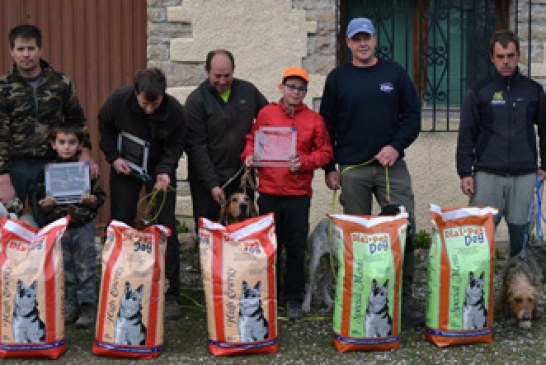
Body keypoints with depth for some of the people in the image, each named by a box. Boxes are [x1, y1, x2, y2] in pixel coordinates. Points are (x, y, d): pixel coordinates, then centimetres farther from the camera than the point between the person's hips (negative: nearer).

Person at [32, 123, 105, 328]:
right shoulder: (47, 171, 2)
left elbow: (100, 195, 4)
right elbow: (37, 199, 6)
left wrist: (92, 200, -16)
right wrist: (45, 204, -15)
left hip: (83, 228, -1)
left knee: (85, 268, 2)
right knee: (64, 270, 9)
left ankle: (87, 306, 10)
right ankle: (69, 306, 19)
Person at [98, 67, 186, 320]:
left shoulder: (175, 111, -23)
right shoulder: (118, 100, -21)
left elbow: (175, 146, -11)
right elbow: (104, 127, -1)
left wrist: (165, 171, -28)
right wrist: (113, 157, -11)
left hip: (159, 170, -1)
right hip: (124, 168, 1)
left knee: (166, 228, -5)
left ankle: (170, 295, 2)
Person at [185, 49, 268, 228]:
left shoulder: (248, 91, 3)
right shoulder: (196, 100, -7)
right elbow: (196, 147, -11)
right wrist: (212, 184, -16)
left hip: (242, 177, 3)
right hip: (207, 181, -3)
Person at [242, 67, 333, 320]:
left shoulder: (314, 120, 3)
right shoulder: (266, 113, 4)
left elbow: (325, 152, 4)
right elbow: (252, 140, 12)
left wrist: (304, 162, -12)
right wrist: (249, 155, -7)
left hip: (298, 194, 0)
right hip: (269, 192, 1)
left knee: (296, 249, 4)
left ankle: (293, 299, 16)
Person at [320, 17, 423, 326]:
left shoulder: (394, 73, 7)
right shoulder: (338, 78, 6)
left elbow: (413, 115, 6)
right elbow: (327, 125, 8)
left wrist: (396, 146, -9)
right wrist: (329, 168, 3)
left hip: (392, 165, 0)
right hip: (352, 170, 0)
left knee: (405, 231, -5)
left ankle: (404, 300, 4)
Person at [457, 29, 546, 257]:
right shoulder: (479, 92, 2)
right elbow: (466, 135, 3)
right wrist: (465, 173, -2)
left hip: (524, 176, 1)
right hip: (487, 176, -1)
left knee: (520, 234, 6)